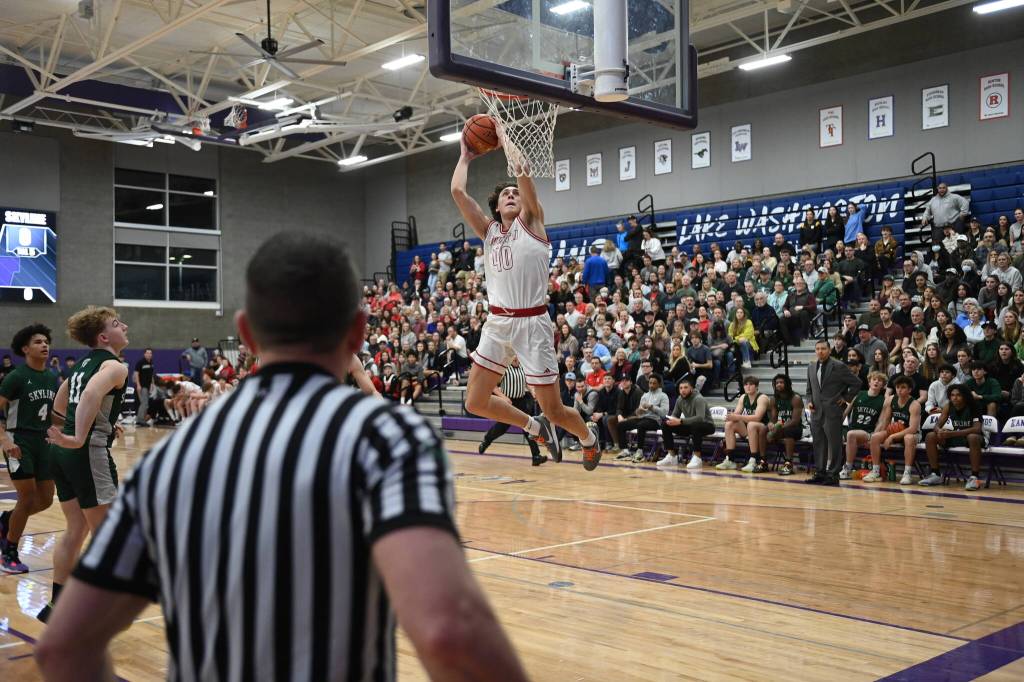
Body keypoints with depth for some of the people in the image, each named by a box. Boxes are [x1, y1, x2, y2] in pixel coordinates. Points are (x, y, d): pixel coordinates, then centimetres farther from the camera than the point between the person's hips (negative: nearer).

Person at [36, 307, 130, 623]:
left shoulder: (85, 363, 16)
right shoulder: (114, 366, -9)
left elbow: (59, 405, 29)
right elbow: (92, 394, -31)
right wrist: (79, 439, -35)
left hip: (62, 453, 9)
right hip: (89, 452, -8)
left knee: (75, 530, 18)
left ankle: (56, 604, 24)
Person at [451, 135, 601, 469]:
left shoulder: (531, 221, 4)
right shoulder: (488, 230, 15)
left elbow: (524, 176, -9)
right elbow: (457, 191, 8)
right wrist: (466, 156, 18)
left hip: (532, 322, -5)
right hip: (497, 322, 5)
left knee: (553, 409, 0)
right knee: (475, 402, 1)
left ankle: (588, 437, 33)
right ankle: (536, 427, 23)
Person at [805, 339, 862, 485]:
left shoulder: (839, 367, -5)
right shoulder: (811, 368, 14)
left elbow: (856, 383, -3)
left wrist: (846, 398, -5)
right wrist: (809, 401, 6)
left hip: (833, 412, -6)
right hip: (816, 413, 6)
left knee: (834, 445, -3)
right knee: (818, 444, 10)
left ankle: (833, 475, 2)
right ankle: (820, 473, 18)